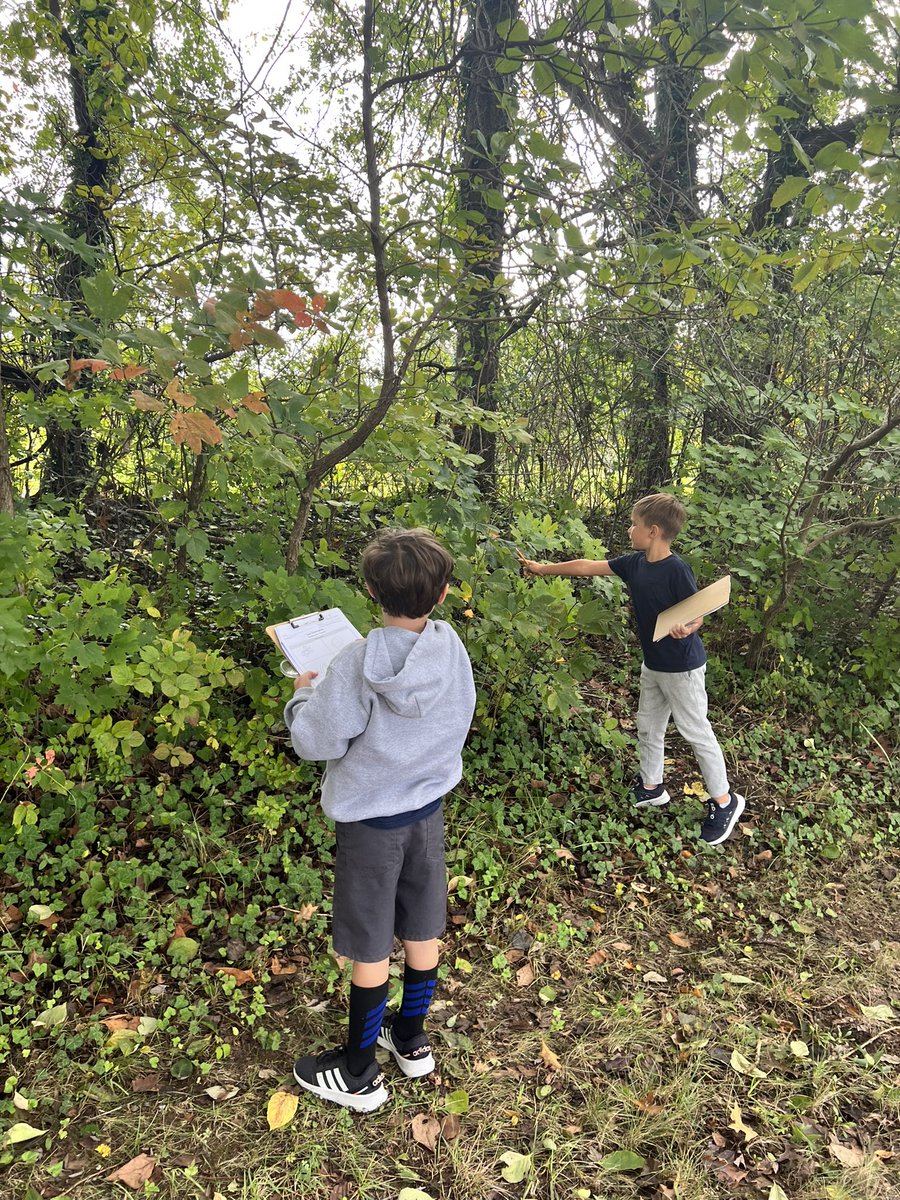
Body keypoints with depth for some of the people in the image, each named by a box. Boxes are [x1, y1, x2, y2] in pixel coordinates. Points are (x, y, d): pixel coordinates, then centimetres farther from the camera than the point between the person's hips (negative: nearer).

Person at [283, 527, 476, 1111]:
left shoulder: (359, 662, -26)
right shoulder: (452, 647, -12)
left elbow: (317, 741, -20)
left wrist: (304, 693, 0)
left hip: (370, 819, -5)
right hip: (430, 807, 5)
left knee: (370, 948, 11)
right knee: (422, 932, 21)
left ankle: (359, 1073, 31)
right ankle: (411, 1039, 43)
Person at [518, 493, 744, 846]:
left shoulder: (676, 569, -24)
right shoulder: (635, 563, -2)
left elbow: (698, 614, -18)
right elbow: (588, 566, 5)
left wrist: (686, 628, -40)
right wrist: (543, 568, 9)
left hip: (682, 667, -8)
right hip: (653, 664, 8)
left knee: (696, 732, 3)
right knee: (648, 727, 19)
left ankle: (724, 802, 19)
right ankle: (651, 787, 38)